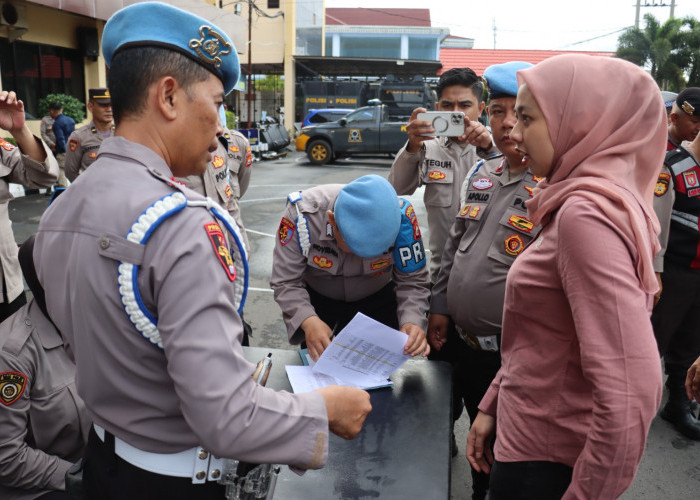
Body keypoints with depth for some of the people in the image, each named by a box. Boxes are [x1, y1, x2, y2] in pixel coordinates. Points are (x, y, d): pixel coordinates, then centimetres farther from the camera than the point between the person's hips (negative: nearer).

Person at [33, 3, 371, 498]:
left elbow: (98, 347, 8)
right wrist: (327, 409, -15)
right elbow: (227, 420, -31)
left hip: (102, 458, 7)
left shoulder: (56, 213, -2)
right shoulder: (185, 225, -29)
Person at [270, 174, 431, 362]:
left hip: (376, 301, 1)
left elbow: (412, 282, -22)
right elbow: (286, 283, -29)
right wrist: (308, 321, -47)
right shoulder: (302, 213, -35)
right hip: (316, 299, 0)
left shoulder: (401, 215, -32)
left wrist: (412, 322, -42)